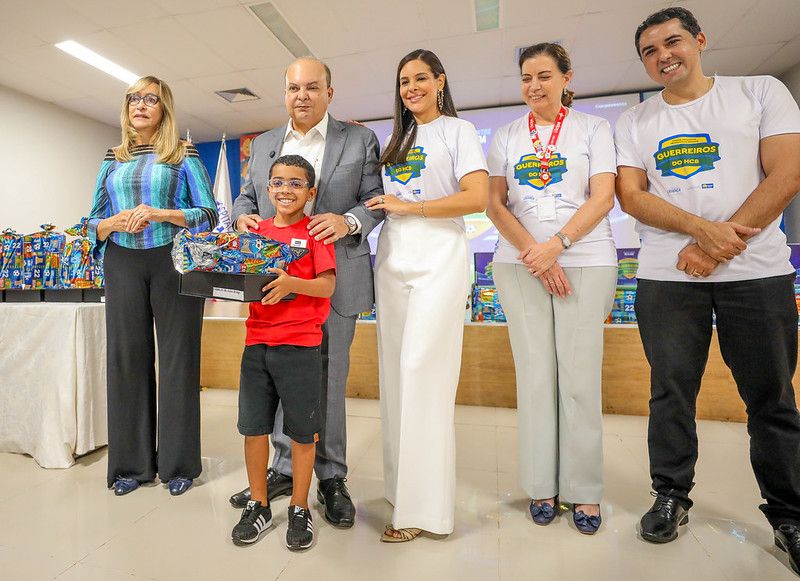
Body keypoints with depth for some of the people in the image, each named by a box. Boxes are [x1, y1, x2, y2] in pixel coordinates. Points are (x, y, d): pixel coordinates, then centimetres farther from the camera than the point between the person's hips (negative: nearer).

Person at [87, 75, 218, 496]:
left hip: (174, 261, -3)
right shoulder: (113, 159, 16)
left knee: (178, 357, -1)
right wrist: (116, 222, -7)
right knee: (127, 356, 5)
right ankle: (133, 463, 20)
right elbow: (93, 222, 15)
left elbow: (208, 214, -2)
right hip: (123, 264, 4)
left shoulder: (183, 155, 6)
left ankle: (178, 463, 13)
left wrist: (158, 213, -15)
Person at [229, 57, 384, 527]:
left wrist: (348, 221, -17)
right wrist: (244, 216, -2)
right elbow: (247, 195, 21)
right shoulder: (263, 144, 18)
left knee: (329, 379, 3)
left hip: (334, 280, -3)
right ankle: (286, 468, 27)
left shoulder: (360, 140, 7)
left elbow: (376, 201, 3)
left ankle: (332, 477, 20)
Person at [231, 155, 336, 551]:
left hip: (300, 344, -4)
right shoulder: (256, 231, 12)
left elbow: (327, 285, -13)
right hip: (257, 342, 5)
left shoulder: (315, 232, -2)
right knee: (253, 426, 12)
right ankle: (258, 506, 32)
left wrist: (290, 284, -29)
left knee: (302, 431, 7)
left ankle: (299, 509, 27)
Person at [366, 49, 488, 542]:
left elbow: (477, 197, -9)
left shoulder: (458, 130, 5)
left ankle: (424, 506, 1)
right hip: (393, 259, 6)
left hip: (438, 258, -6)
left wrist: (405, 206, -8)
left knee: (423, 371, -11)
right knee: (396, 372, 4)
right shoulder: (399, 140, 23)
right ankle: (402, 486, 17)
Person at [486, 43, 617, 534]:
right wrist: (532, 252, -7)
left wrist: (555, 245, -14)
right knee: (535, 374, 1)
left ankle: (585, 490, 12)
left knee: (580, 376, -3)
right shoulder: (506, 137, 15)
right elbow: (495, 204, 6)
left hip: (586, 261, -1)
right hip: (519, 263, 1)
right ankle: (542, 485, 13)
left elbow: (603, 197, 0)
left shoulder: (594, 128, 11)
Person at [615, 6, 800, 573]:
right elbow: (631, 195, 0)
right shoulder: (634, 121, 12)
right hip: (667, 276, 1)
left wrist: (719, 244, -13)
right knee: (671, 391, 5)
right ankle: (672, 496, 22)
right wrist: (703, 227, -16)